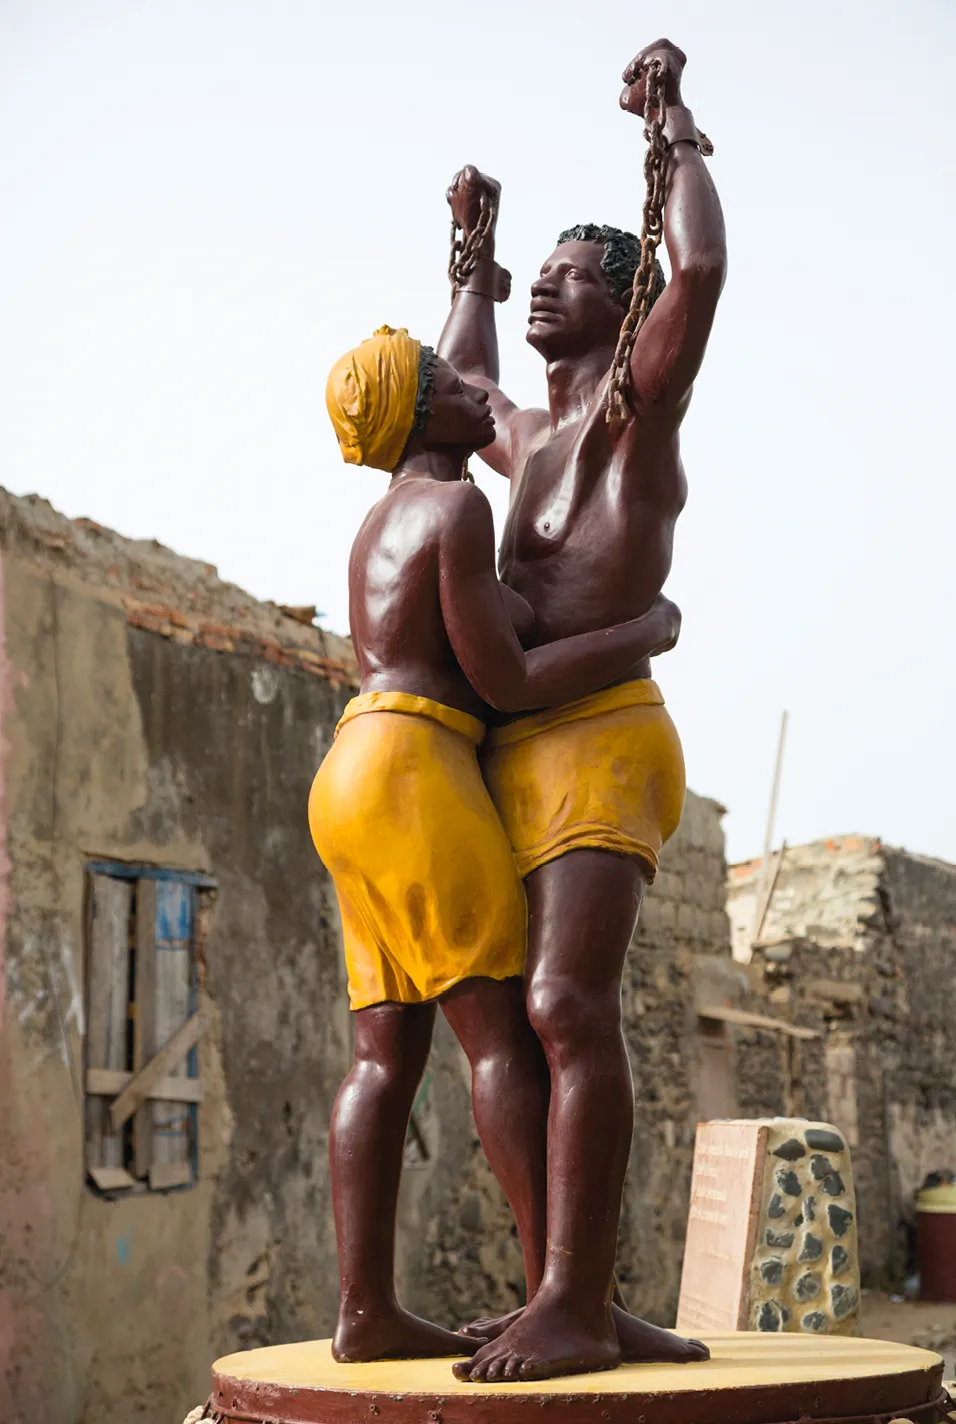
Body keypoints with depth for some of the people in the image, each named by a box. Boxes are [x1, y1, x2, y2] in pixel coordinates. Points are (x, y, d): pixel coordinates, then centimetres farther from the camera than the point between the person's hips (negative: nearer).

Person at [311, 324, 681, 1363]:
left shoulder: (387, 520, 24)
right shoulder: (455, 507, -7)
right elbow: (503, 681, -12)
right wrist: (650, 629, -3)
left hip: (358, 781, 9)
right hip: (417, 778, -9)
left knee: (387, 1055, 3)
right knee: (504, 1032, -9)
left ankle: (366, 1312, -1)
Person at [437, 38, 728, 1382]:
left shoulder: (640, 407, 3)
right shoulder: (534, 437, 27)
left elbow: (701, 268, -15)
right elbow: (454, 386, 50)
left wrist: (673, 121, -3)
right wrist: (476, 254, 50)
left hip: (600, 737, -9)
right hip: (522, 760, 9)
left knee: (568, 1009, -23)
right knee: (546, 1027, 5)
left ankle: (573, 1304, -26)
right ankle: (585, 1304, 8)